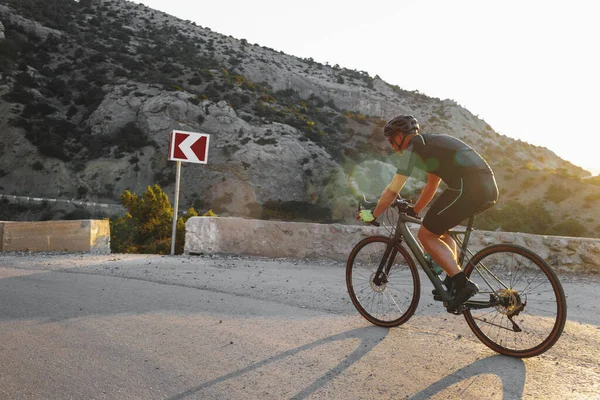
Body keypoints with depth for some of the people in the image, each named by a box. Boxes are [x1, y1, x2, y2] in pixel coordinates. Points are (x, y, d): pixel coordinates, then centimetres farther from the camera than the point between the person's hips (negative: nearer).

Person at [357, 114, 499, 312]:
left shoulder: (413, 148, 3)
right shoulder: (433, 143, 30)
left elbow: (393, 190, 3)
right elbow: (431, 186, 37)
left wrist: (373, 214, 15)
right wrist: (413, 211, 44)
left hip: (468, 186, -9)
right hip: (489, 185, 9)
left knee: (426, 235, 1)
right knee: (440, 230, 23)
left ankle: (462, 283, -5)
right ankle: (453, 281, 16)